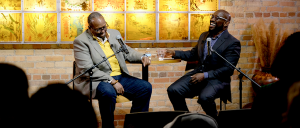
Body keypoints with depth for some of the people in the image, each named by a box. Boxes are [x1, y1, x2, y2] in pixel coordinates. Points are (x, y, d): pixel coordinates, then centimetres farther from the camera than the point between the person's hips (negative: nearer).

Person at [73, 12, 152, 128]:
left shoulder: (114, 34, 15)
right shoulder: (81, 41, -7)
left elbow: (127, 52, 26)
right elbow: (87, 70, -16)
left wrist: (141, 57, 2)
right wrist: (112, 81, -22)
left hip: (120, 77, 6)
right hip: (95, 80, -6)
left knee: (146, 87, -12)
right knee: (108, 92, -38)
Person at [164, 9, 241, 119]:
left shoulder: (233, 43, -6)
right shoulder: (204, 36, 17)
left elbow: (228, 69, -13)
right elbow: (193, 54, 29)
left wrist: (205, 75, -21)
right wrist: (175, 53, 13)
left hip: (217, 78, -6)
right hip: (198, 73, 6)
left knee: (204, 97, -36)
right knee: (173, 90, -16)